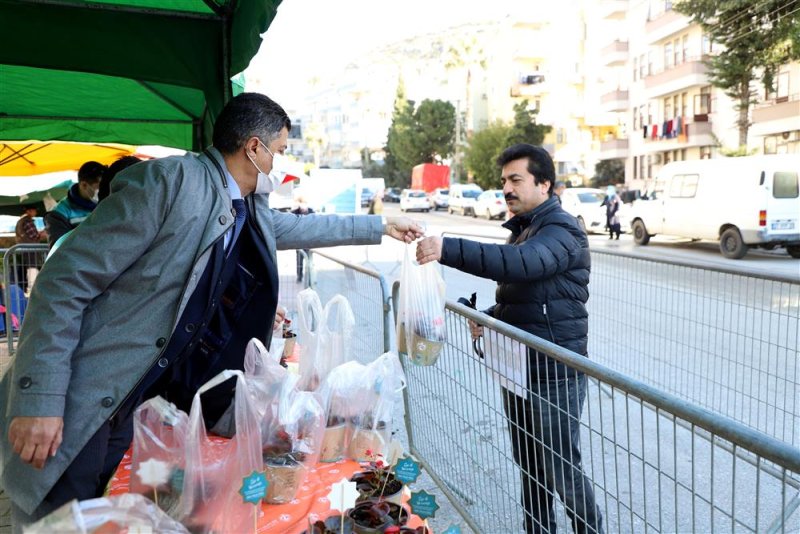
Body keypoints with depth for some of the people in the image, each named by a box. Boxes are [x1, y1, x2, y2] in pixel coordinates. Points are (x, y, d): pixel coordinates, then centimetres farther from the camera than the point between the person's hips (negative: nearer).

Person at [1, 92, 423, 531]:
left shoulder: (252, 213, 7)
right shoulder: (170, 180, -18)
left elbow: (301, 227, 28)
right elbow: (65, 279, -18)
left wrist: (381, 226, 35)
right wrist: (40, 401, -21)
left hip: (145, 406, 7)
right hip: (81, 408, -7)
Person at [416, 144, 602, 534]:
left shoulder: (561, 231, -16)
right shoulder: (525, 228, 15)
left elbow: (519, 263, -38)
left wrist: (448, 250, -46)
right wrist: (489, 317, 5)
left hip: (553, 373, -9)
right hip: (520, 367, 9)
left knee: (561, 467, 3)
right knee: (528, 462, 19)